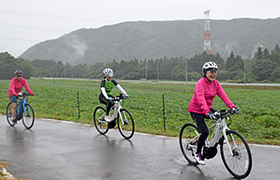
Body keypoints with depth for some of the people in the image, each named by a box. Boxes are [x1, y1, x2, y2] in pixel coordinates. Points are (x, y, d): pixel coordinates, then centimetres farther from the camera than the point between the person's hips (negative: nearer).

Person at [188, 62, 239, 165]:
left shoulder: (215, 83, 1)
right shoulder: (201, 83, -21)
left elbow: (223, 96, -8)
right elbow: (201, 100, -35)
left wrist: (232, 106, -22)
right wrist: (207, 112, -49)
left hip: (208, 108, 7)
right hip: (196, 110, -7)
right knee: (205, 132, -18)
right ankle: (197, 154, 3)